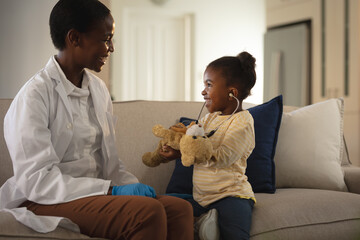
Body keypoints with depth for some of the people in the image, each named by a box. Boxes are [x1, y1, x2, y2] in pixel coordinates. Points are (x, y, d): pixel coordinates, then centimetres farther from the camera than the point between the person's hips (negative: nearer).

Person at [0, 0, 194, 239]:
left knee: (180, 208, -17)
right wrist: (112, 190, -23)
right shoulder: (34, 95, -12)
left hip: (94, 194, 7)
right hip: (46, 202, -7)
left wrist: (136, 187, -7)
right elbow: (36, 180, -19)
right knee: (148, 212, -29)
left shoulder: (98, 89, 11)